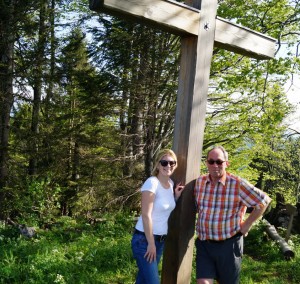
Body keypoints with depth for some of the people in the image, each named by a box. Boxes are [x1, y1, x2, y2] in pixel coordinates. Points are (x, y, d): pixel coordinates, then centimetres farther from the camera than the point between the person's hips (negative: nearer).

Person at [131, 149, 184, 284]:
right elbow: (146, 215, -20)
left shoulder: (171, 183, 5)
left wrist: (176, 196, -2)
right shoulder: (152, 183, -18)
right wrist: (151, 243, -18)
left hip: (161, 240, 7)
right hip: (144, 239, -7)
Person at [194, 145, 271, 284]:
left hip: (229, 245, -2)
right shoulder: (199, 182, 1)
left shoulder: (238, 184, -13)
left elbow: (263, 201, -5)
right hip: (203, 244, 3)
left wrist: (247, 225, -3)